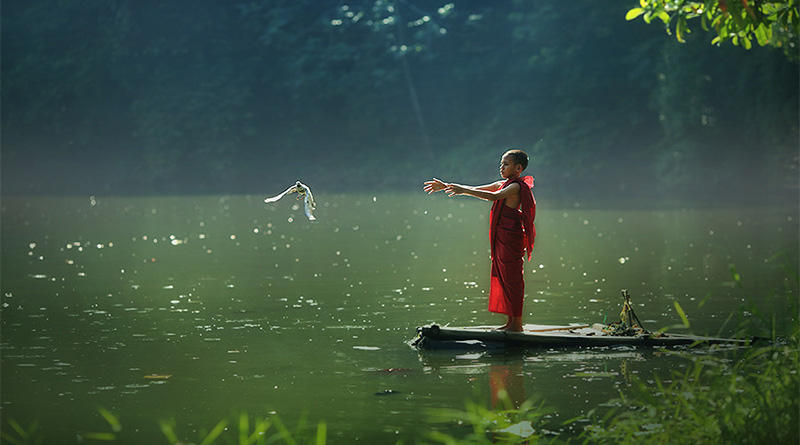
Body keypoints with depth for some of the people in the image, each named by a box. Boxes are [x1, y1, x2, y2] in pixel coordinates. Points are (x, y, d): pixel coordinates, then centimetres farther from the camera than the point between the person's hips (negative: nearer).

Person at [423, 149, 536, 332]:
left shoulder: (516, 186, -12)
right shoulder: (503, 184, 17)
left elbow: (494, 196, -27)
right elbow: (475, 190, 18)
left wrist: (463, 191, -31)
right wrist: (446, 187, 13)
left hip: (511, 238, -10)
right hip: (501, 238, 10)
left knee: (512, 279, -7)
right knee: (503, 278, 11)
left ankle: (517, 323, -3)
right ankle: (510, 322, 16)